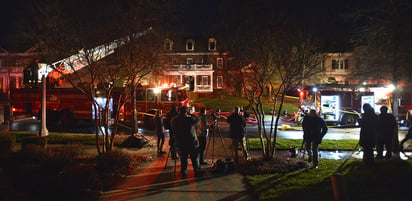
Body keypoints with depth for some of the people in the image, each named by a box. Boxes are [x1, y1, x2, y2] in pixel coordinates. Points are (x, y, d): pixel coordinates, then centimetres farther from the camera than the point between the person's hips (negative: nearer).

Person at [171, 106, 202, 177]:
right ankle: (197, 171, 12)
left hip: (181, 143, 4)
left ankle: (184, 172, 19)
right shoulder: (190, 119, -15)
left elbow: (174, 130, 12)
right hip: (192, 142, -4)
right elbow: (198, 120, 1)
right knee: (195, 158, 7)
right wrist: (190, 115, 5)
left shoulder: (174, 120, -3)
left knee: (183, 158, 14)